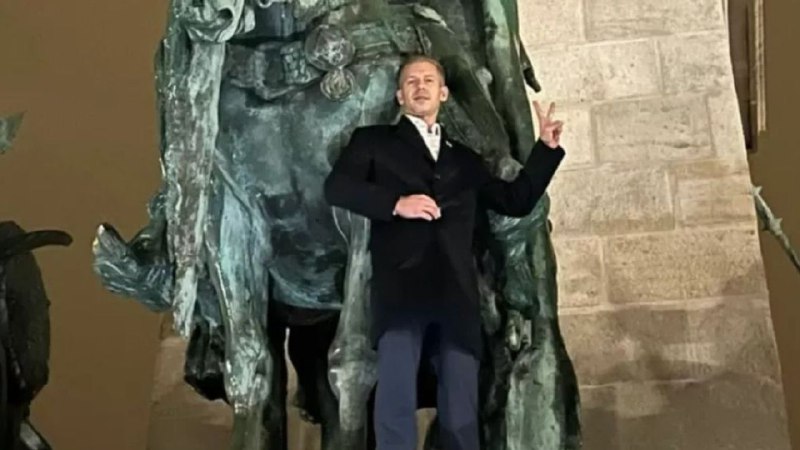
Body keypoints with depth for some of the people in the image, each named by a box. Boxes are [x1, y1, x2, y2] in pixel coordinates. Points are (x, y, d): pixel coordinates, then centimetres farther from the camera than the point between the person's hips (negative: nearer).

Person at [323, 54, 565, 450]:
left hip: (455, 294, 3)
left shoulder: (464, 158, 28)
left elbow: (516, 201, 25)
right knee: (396, 401, -13)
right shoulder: (374, 141, 18)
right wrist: (395, 203, -11)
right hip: (401, 288, -3)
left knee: (461, 415, -1)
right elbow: (336, 187, 3)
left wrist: (547, 147, 17)